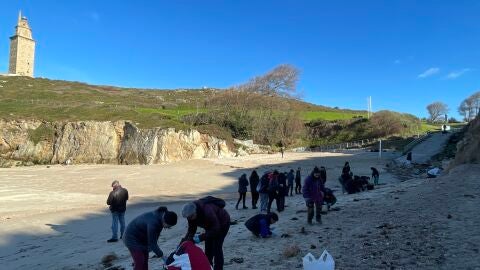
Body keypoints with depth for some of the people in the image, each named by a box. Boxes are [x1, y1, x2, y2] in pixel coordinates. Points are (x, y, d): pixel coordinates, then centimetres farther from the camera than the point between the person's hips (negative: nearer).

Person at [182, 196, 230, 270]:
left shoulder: (207, 211, -42)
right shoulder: (190, 213, -20)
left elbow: (216, 229, -35)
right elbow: (191, 229, -8)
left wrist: (201, 237, -37)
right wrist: (186, 239, -23)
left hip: (222, 223, -7)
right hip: (210, 225, 7)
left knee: (216, 248, -12)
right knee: (208, 247, 6)